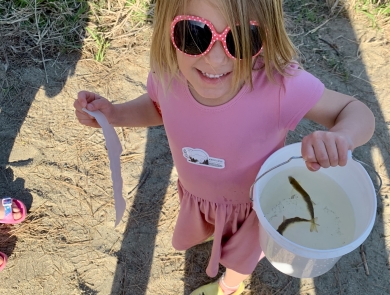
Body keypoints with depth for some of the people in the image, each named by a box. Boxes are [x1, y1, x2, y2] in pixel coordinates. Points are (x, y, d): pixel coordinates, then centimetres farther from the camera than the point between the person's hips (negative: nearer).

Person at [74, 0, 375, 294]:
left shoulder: (282, 86, -44)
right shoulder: (168, 74, -30)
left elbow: (358, 112, -29)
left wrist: (341, 136, -53)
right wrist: (113, 114, -22)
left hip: (251, 204, -2)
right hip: (195, 194, 3)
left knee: (240, 255, 31)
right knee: (195, 234, 37)